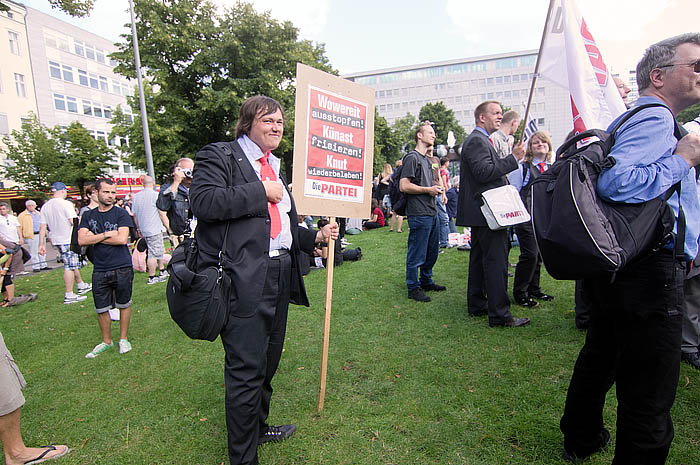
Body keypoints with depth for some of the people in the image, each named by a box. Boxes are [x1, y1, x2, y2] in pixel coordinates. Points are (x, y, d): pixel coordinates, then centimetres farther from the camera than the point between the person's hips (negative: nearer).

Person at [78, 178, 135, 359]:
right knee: (101, 309, 11)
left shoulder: (121, 213, -3)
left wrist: (94, 238, -7)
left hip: (122, 269, -3)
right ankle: (106, 341, 30)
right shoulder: (88, 216, 8)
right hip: (99, 271, 3)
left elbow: (122, 239, -14)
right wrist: (107, 234, -11)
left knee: (124, 305, 10)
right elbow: (81, 240, -3)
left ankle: (123, 339, 26)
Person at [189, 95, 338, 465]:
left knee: (268, 362, 22)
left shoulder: (275, 168, 21)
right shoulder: (219, 157, -3)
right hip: (244, 282, -8)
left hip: (279, 278, 9)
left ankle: (258, 427, 45)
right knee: (246, 370, 1)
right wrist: (262, 192, -16)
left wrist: (316, 237, 9)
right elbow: (203, 201, -22)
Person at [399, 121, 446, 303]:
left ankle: (426, 282, 32)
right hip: (419, 214, -10)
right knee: (416, 254, -2)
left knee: (432, 251, 17)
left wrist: (436, 187, 13)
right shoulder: (412, 157, -8)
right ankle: (413, 288, 10)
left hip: (432, 212, 10)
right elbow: (404, 186, -16)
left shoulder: (427, 159, 21)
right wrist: (428, 190, -13)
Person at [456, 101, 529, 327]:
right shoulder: (476, 141, -11)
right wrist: (513, 158, -17)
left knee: (480, 258, 14)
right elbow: (484, 173, -23)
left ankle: (477, 305, 24)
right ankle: (499, 314, -2)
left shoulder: (480, 140, 23)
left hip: (481, 214, 11)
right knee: (496, 261, -8)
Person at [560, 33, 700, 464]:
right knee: (650, 394, 0)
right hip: (650, 271, -11)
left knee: (600, 356, 23)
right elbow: (614, 181, -27)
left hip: (615, 264, 11)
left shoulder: (636, 119, 22)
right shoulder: (655, 119, -11)